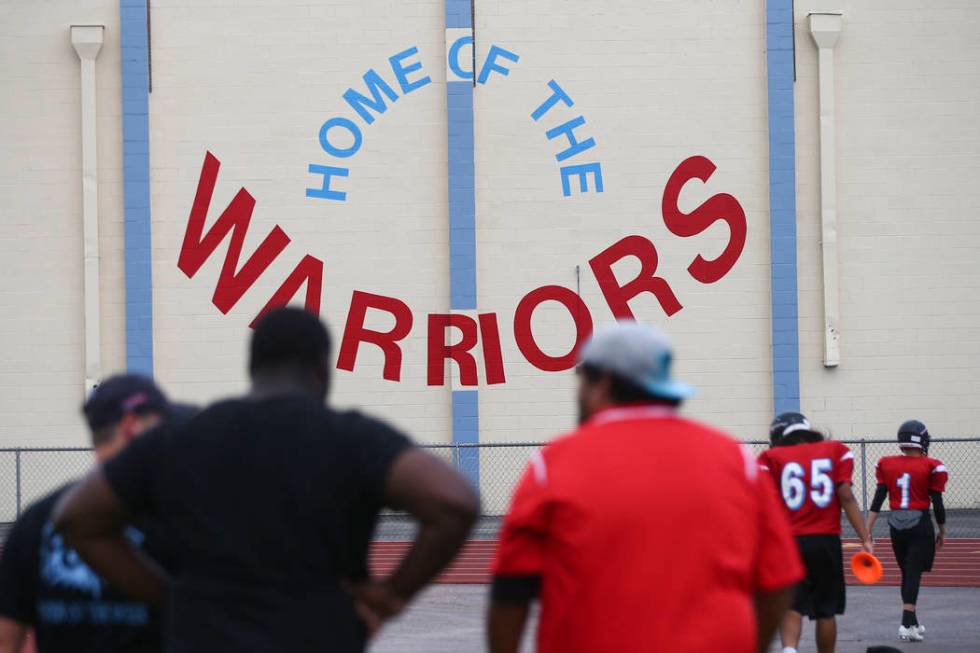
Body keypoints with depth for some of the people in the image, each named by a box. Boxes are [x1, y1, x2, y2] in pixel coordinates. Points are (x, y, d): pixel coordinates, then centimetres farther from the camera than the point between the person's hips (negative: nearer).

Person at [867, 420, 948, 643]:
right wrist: (942, 532, 9)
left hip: (896, 524, 4)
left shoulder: (886, 465, 2)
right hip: (920, 524, -4)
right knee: (913, 573, -5)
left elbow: (877, 500, 0)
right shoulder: (931, 467, -7)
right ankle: (907, 623, -16)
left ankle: (912, 622, 24)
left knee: (907, 573, 16)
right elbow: (937, 503, -4)